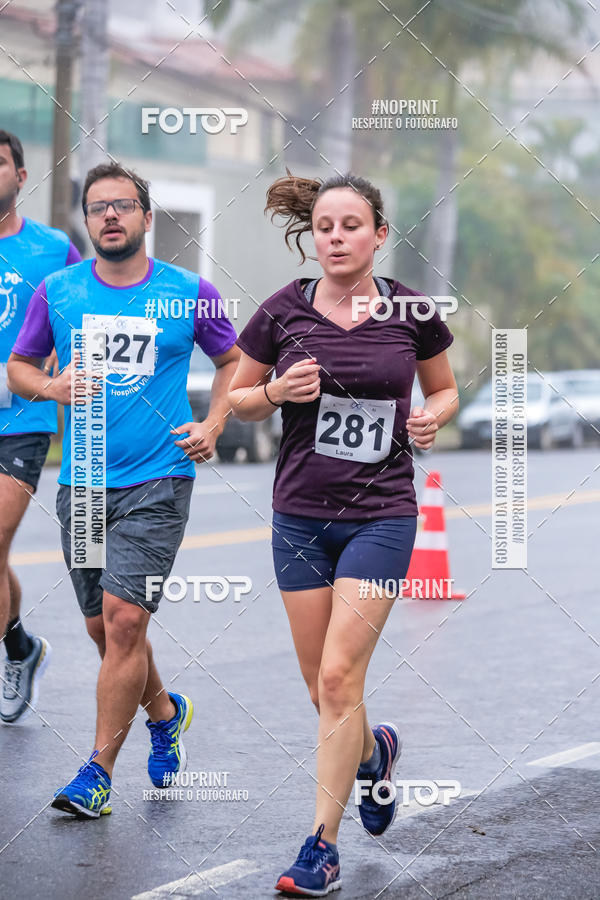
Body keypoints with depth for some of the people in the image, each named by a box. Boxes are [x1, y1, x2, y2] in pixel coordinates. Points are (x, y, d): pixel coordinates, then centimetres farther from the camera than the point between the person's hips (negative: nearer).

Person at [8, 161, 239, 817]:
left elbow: (233, 361, 15)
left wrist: (213, 426, 1)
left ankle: (98, 772, -8)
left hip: (157, 482, -3)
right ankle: (164, 713, 41)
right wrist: (50, 387, -6)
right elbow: (19, 364, 15)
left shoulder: (189, 293, 0)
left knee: (123, 616, -15)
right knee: (104, 628, 12)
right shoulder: (57, 292, 4)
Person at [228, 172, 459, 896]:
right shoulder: (283, 312, -3)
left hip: (381, 516, -2)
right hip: (299, 516, 2)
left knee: (339, 679, -10)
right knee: (321, 686, 8)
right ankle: (374, 752, 43)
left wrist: (431, 417, -7)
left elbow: (443, 387, 14)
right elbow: (236, 400, 8)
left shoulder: (411, 313, -3)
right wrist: (276, 391, -13)